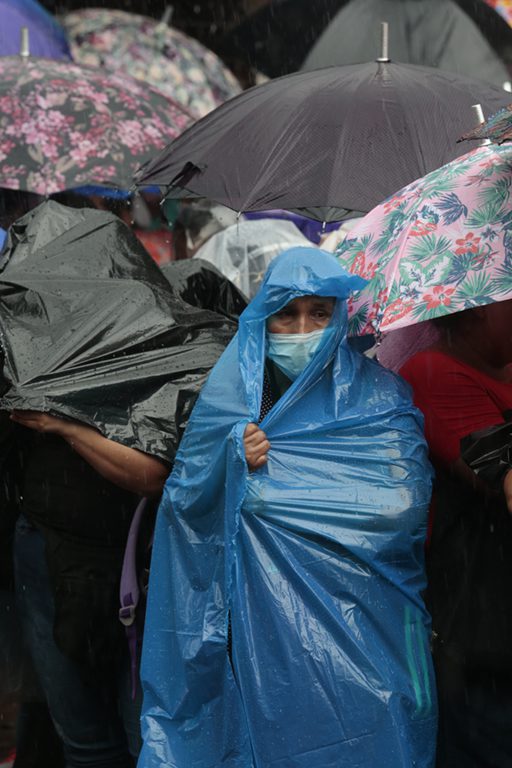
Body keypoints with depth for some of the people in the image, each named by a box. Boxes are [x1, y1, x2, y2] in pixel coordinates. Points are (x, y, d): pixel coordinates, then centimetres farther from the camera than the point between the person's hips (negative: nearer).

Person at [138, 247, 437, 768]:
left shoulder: (377, 396, 2)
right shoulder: (234, 392, 8)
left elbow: (402, 502, -11)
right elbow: (183, 500, 8)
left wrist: (277, 492, -8)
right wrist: (232, 459, -13)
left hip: (358, 612, -1)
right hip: (264, 615, 1)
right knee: (269, 726, -5)